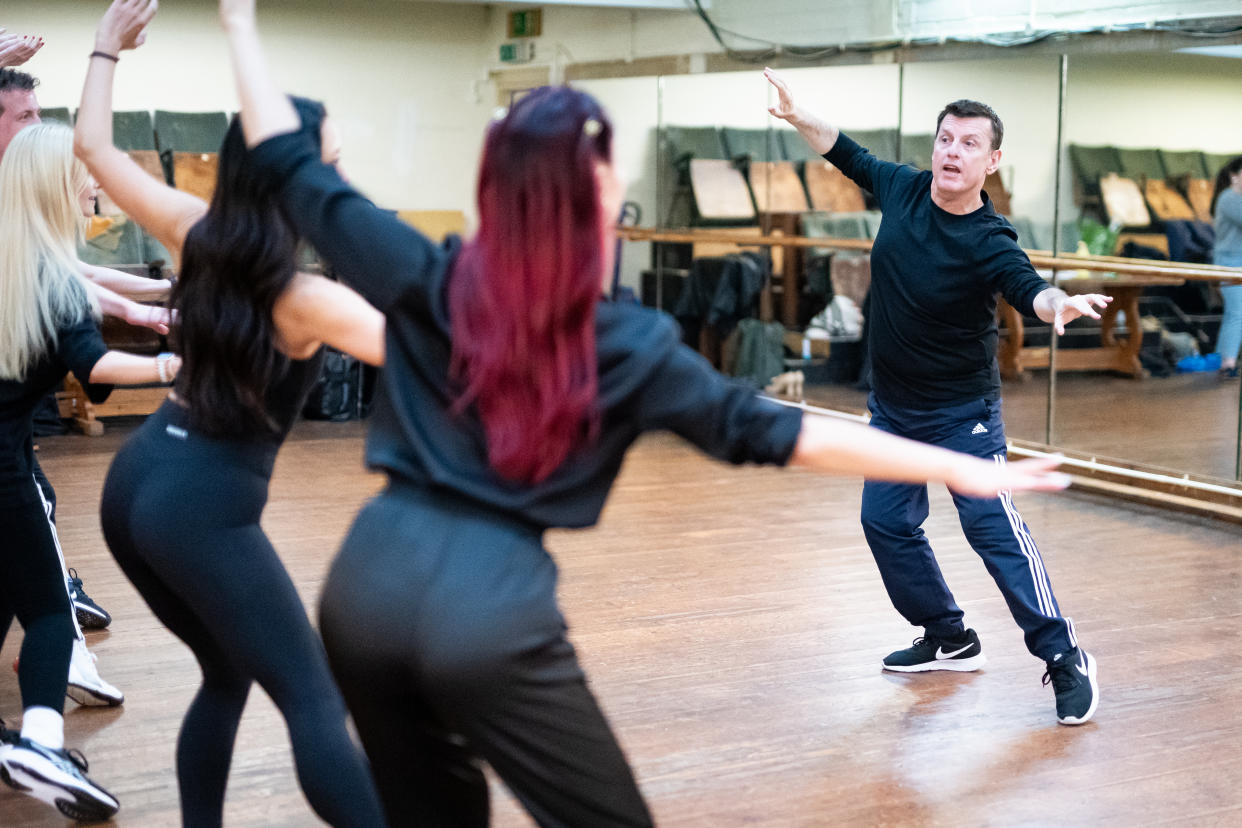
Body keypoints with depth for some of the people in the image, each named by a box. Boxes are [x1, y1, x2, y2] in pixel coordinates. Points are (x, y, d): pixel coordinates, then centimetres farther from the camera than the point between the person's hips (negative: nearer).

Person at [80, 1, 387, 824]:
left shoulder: (199, 232, 1)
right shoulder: (307, 298, -18)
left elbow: (95, 146, 14)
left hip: (135, 480, 8)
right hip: (203, 507, -8)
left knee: (230, 675, 22)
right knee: (316, 701, -9)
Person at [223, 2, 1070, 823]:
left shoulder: (426, 279, 2)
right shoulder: (632, 344, -3)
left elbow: (289, 164, 8)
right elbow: (774, 433, -3)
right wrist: (965, 469, 1)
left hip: (370, 581, 4)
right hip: (492, 608, -4)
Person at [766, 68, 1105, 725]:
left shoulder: (988, 241, -23)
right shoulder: (903, 189, -6)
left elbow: (1028, 288, -41)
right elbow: (845, 151, 13)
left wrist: (1059, 305, -62)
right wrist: (795, 114, 7)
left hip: (962, 411, -6)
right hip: (892, 406, 7)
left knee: (993, 526, -13)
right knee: (886, 523, 10)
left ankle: (1065, 658, -5)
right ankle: (949, 639, 26)